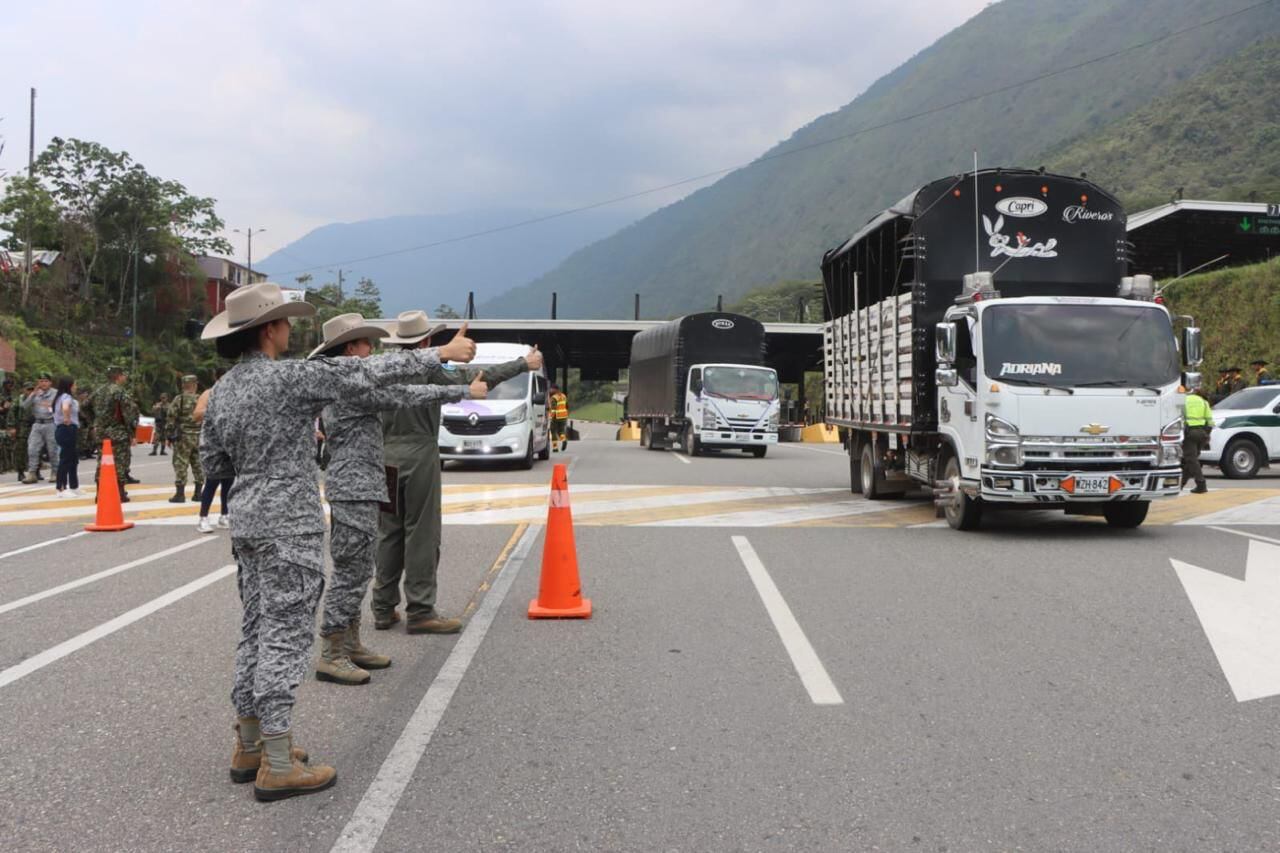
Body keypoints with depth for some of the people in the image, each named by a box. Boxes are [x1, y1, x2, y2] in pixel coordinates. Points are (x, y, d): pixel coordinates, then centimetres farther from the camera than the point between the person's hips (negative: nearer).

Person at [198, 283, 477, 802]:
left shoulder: (222, 391, 8)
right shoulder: (289, 377, -15)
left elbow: (212, 463, 15)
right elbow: (369, 373, -13)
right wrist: (443, 353, -5)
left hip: (248, 523, 8)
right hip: (289, 526, -8)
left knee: (256, 632, 15)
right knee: (285, 637, -5)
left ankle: (249, 747, 23)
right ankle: (277, 766, -1)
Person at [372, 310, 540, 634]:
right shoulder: (429, 370, -11)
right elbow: (479, 378, -8)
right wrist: (524, 363, 1)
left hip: (386, 458, 6)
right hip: (418, 458, -6)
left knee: (388, 534, 12)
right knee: (421, 535, -1)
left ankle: (383, 609, 17)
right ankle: (420, 611, 0)